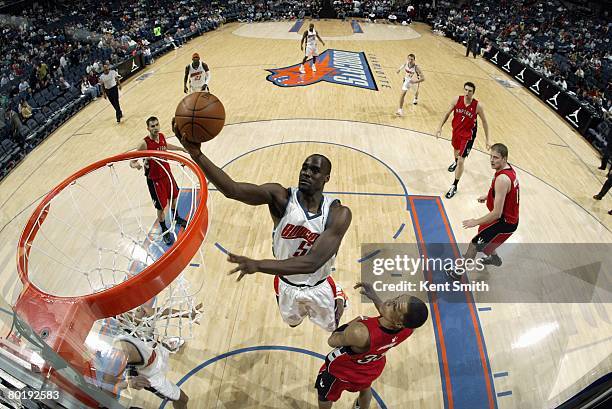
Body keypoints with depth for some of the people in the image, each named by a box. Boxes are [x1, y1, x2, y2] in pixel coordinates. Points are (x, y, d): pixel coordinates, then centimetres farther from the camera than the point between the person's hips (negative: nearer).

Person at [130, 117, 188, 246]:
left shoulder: (162, 136, -6)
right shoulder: (144, 143, -25)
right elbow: (131, 162, -20)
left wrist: (181, 149, 23)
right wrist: (135, 165, -43)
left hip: (167, 174, 6)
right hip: (155, 179, -6)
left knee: (174, 197, 25)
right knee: (161, 207, 5)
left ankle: (176, 218, 52)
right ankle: (164, 230, 28)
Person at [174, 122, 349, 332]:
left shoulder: (339, 213, -29)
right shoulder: (281, 197, -27)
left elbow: (312, 263, -40)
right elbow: (232, 189, -43)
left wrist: (258, 265, -50)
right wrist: (196, 153, -57)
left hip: (319, 288, -1)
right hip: (286, 285, 1)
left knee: (335, 328, 29)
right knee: (292, 322, 32)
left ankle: (340, 297, 62)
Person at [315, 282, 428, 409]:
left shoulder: (359, 333, -48)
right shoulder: (410, 325, -32)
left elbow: (332, 341, -24)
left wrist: (354, 323, -11)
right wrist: (374, 296, -7)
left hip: (342, 370, -4)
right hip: (373, 369, 5)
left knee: (325, 397, 29)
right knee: (365, 387, 39)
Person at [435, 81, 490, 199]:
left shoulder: (478, 106, -20)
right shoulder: (457, 100, -13)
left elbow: (484, 121, -7)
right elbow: (447, 113, 2)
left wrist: (487, 139, -4)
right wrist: (440, 127, -2)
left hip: (468, 135, -4)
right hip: (456, 131, 4)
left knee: (461, 161, -8)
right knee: (456, 149, 32)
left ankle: (454, 186, 4)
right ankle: (455, 162, 68)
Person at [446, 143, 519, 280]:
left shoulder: (502, 179, -32)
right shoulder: (508, 167, -2)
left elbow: (497, 213, -31)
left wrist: (475, 222, -22)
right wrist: (488, 197, 22)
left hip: (505, 222, -10)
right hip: (510, 217, 10)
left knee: (474, 244, -1)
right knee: (483, 230, 32)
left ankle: (458, 272, 15)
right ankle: (494, 258, 54)